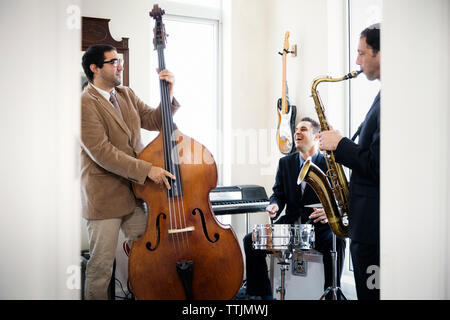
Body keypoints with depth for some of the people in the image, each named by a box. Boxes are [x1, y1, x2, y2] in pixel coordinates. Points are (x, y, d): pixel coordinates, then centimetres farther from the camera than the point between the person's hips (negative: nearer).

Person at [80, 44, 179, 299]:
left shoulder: (127, 95, 12)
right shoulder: (86, 103, -13)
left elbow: (155, 121, 8)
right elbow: (101, 152, -21)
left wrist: (169, 92, -8)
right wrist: (147, 170, -24)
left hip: (134, 193, 7)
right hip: (104, 197, -7)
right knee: (101, 265, 5)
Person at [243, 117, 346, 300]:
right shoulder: (285, 163, 12)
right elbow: (278, 194, 11)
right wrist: (274, 205, -13)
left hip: (319, 225, -3)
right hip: (289, 223, 4)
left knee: (336, 241, -36)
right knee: (251, 240, -14)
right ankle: (262, 294, -2)